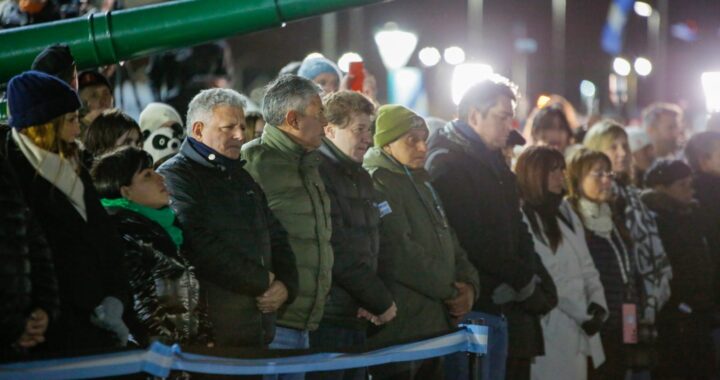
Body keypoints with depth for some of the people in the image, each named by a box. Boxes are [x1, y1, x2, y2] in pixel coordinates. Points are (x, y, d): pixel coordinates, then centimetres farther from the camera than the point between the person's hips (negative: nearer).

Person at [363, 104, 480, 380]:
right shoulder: (377, 184, -11)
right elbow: (401, 255, -19)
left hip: (435, 326, 10)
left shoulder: (421, 182, 20)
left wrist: (469, 285, 2)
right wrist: (451, 291, -12)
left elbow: (449, 242, 21)